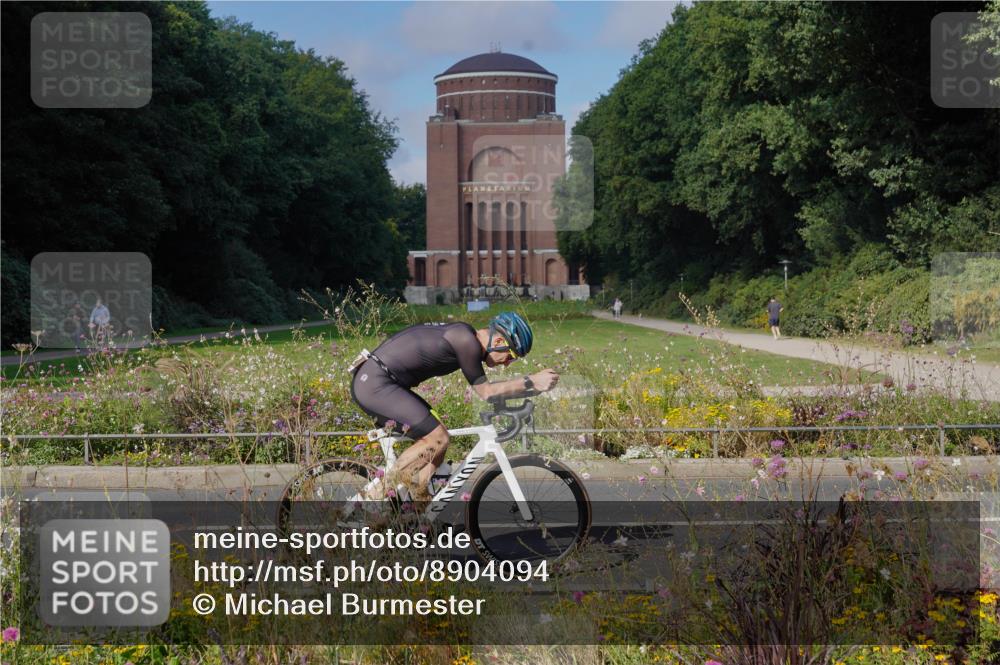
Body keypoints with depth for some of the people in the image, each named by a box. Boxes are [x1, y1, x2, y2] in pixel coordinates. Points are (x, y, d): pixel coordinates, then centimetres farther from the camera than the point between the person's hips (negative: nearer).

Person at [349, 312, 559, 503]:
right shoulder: (465, 341, -17)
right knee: (437, 438, -13)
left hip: (371, 382, 10)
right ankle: (378, 496, -6)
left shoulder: (465, 336, 12)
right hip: (374, 384, -10)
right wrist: (532, 382, -12)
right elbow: (485, 392, -12)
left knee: (435, 439, 11)